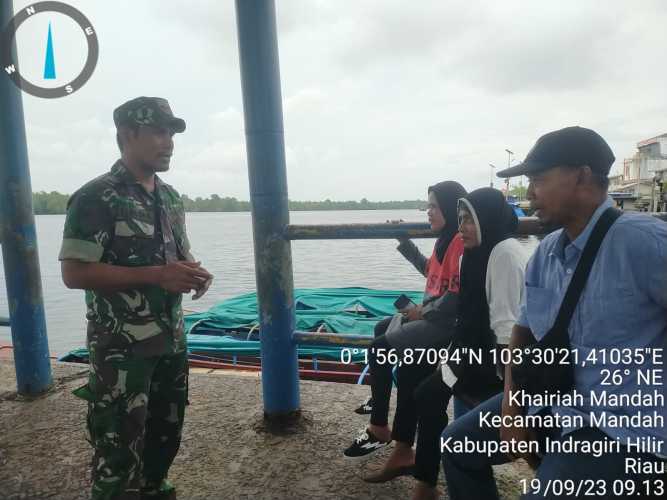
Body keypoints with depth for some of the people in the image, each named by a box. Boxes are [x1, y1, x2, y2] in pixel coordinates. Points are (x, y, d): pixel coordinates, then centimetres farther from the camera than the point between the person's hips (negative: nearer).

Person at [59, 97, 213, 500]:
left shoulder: (171, 198, 10)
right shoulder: (97, 198, -12)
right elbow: (74, 272, -16)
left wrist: (195, 274, -3)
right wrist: (156, 276, -23)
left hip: (172, 342, 7)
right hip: (122, 349, -7)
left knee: (165, 437, 19)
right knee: (120, 449, 3)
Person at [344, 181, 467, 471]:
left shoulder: (463, 242, -17)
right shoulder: (445, 239, 14)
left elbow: (458, 295, -23)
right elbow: (431, 272, 26)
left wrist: (424, 311, -13)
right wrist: (404, 243, 22)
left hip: (447, 322, -11)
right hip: (433, 315, 11)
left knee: (380, 349, -14)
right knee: (383, 328, 13)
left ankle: (379, 429, 0)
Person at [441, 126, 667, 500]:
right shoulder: (545, 253, 1)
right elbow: (524, 330, 11)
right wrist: (511, 402, 0)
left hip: (624, 426, -7)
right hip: (551, 402, 7)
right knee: (458, 445, 12)